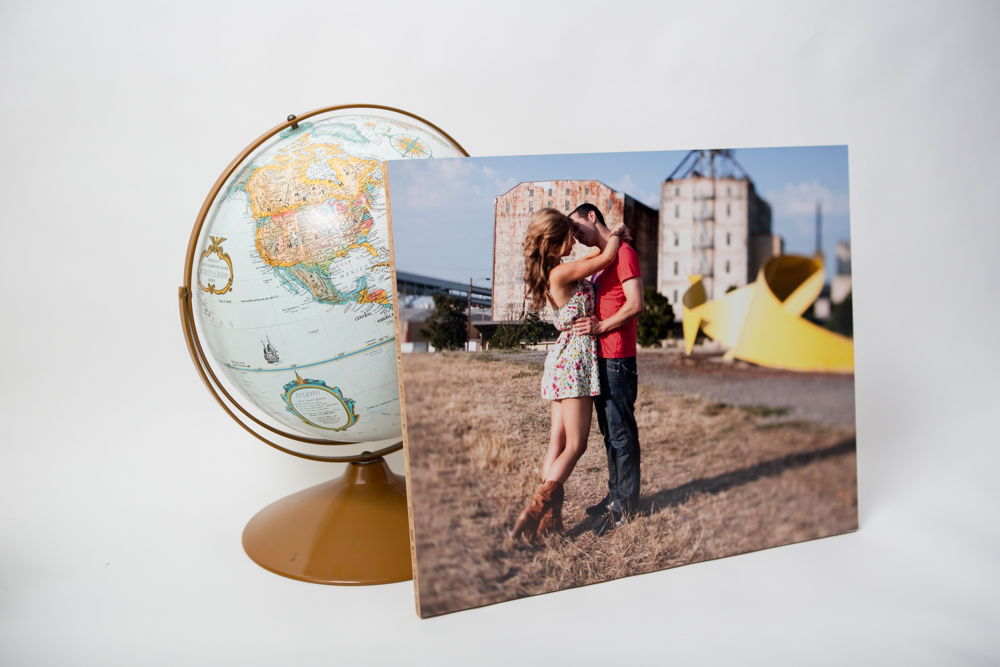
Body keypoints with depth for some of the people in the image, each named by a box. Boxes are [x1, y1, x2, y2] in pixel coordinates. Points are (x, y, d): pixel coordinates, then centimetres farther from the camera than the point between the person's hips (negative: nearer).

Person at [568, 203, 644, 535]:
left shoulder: (623, 252, -10)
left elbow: (636, 304, -18)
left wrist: (600, 327, -18)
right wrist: (586, 321, 8)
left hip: (617, 358, -10)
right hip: (600, 357, 10)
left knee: (621, 431, -3)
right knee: (609, 431, 15)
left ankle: (626, 506, 5)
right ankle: (616, 493, 26)